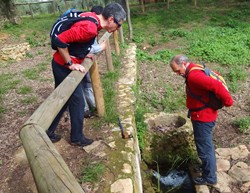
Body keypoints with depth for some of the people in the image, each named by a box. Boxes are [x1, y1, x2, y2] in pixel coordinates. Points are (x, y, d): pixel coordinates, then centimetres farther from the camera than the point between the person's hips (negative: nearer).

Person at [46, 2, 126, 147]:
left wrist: (83, 54, 11)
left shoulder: (91, 18, 4)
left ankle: (48, 132, 33)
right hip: (64, 67, -9)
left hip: (61, 65, 9)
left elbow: (73, 39, 16)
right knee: (77, 102, 5)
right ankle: (77, 138, 23)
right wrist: (71, 64, -20)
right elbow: (60, 40, -29)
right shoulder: (89, 28, -26)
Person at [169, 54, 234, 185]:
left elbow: (216, 85, -35)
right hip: (203, 114, 10)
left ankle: (209, 178, 22)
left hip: (202, 117, -10)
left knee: (204, 148, 5)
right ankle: (208, 167, 45)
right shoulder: (194, 71, 6)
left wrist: (227, 101, -22)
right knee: (206, 146, 26)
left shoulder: (194, 76, -27)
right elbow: (213, 79, 18)